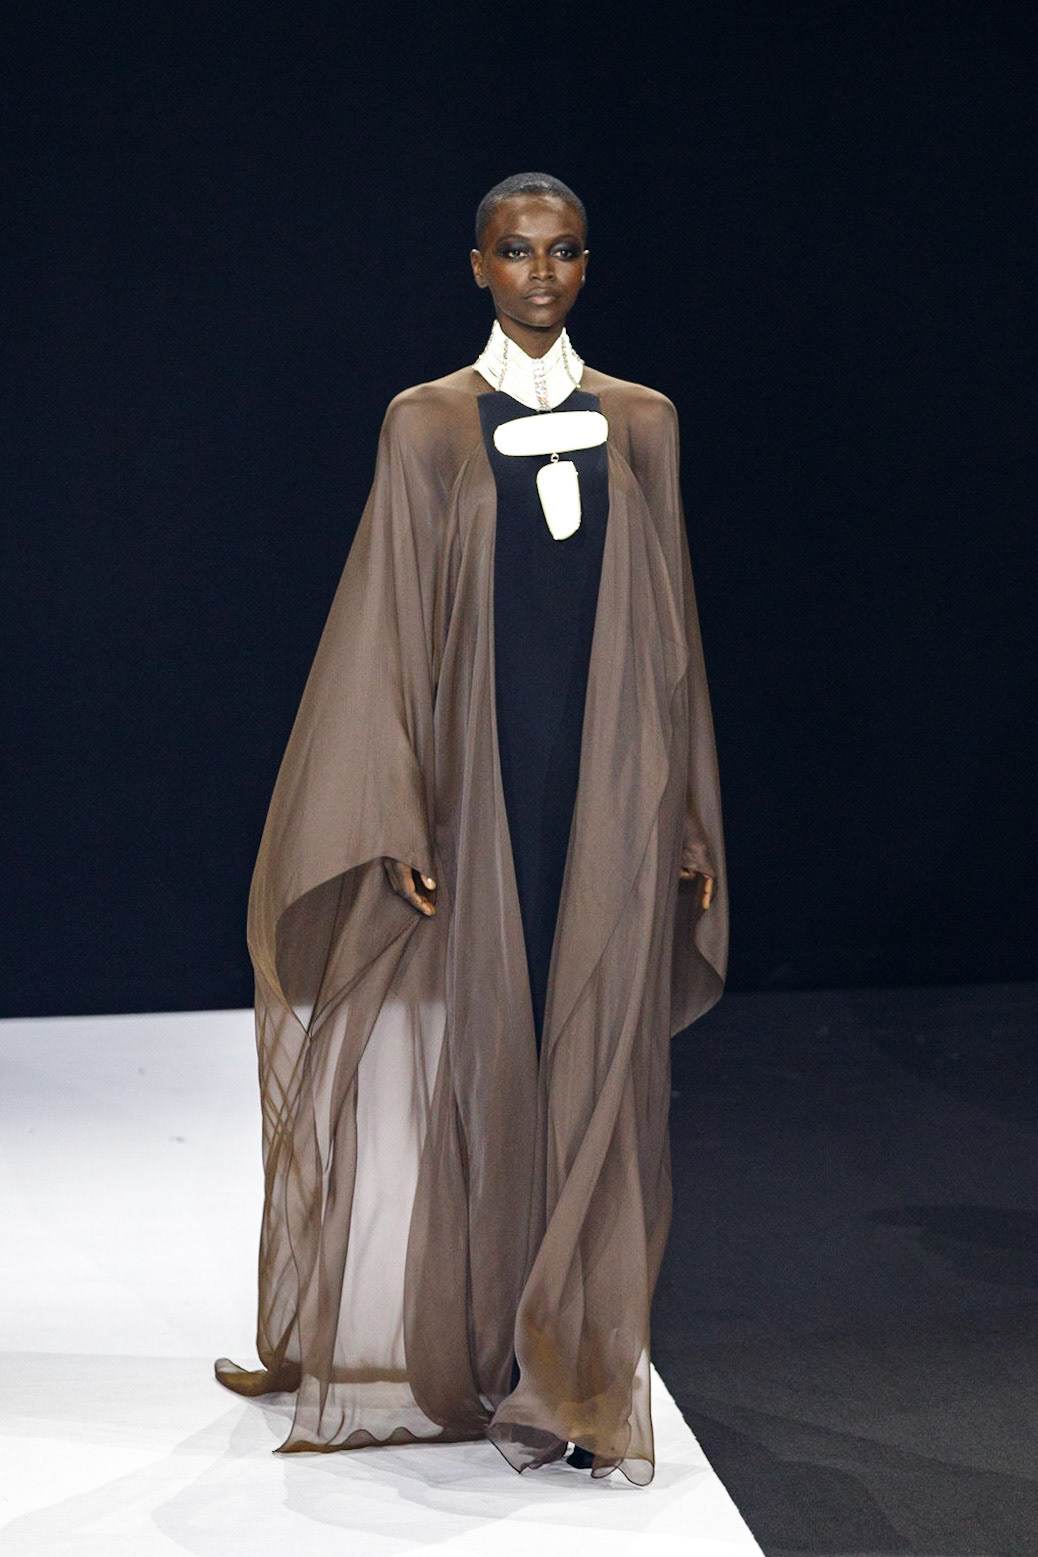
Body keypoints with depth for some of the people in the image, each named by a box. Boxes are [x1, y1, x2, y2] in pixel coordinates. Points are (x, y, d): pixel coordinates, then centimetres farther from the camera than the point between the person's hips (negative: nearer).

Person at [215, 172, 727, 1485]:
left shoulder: (641, 423, 9)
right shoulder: (429, 425, 2)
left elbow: (668, 634, 11)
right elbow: (391, 634, -1)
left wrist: (689, 815, 7)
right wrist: (404, 823, -8)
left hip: (612, 796, 2)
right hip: (486, 788, -2)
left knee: (602, 1076, 1)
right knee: (490, 1062, 3)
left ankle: (588, 1379, 8)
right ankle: (502, 1373, 16)